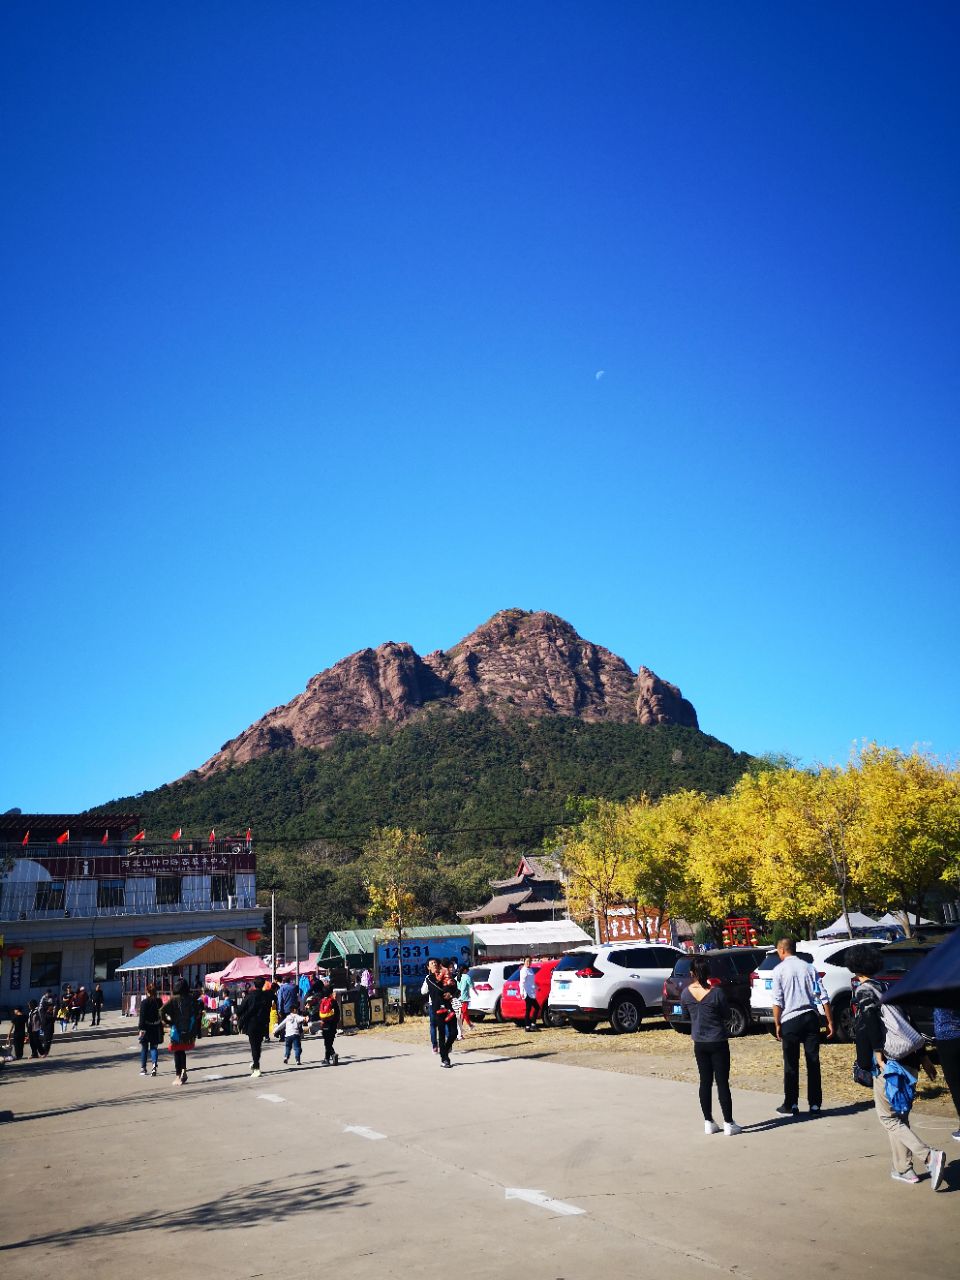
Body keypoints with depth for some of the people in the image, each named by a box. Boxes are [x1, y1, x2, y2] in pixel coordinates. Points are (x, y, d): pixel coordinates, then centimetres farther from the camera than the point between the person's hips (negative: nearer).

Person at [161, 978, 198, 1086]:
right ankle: (184, 1070, 7)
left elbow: (162, 1011, -15)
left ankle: (179, 1077, 6)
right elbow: (197, 1014, 4)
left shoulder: (174, 999, -10)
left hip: (177, 1029, -3)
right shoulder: (192, 999, -3)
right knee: (182, 1051, 21)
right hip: (189, 1029, 3)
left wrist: (168, 1022, -5)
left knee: (177, 1052, 7)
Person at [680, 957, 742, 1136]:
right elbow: (726, 1014, -4)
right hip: (718, 1042, -3)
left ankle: (708, 1123, 16)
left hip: (699, 1043, 4)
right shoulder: (716, 992, -18)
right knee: (722, 1082, 3)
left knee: (705, 1082, 12)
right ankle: (728, 1124, 6)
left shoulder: (685, 993, -7)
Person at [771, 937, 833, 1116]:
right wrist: (830, 1021, 7)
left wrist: (777, 1024, 0)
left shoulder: (779, 970, -2)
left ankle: (791, 1105, 9)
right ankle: (815, 1105, 10)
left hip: (790, 1020, -3)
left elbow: (777, 1001, -6)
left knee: (791, 1064, 5)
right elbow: (822, 997, 3)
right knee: (813, 1062, 7)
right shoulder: (808, 968, 8)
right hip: (811, 1017, 3)